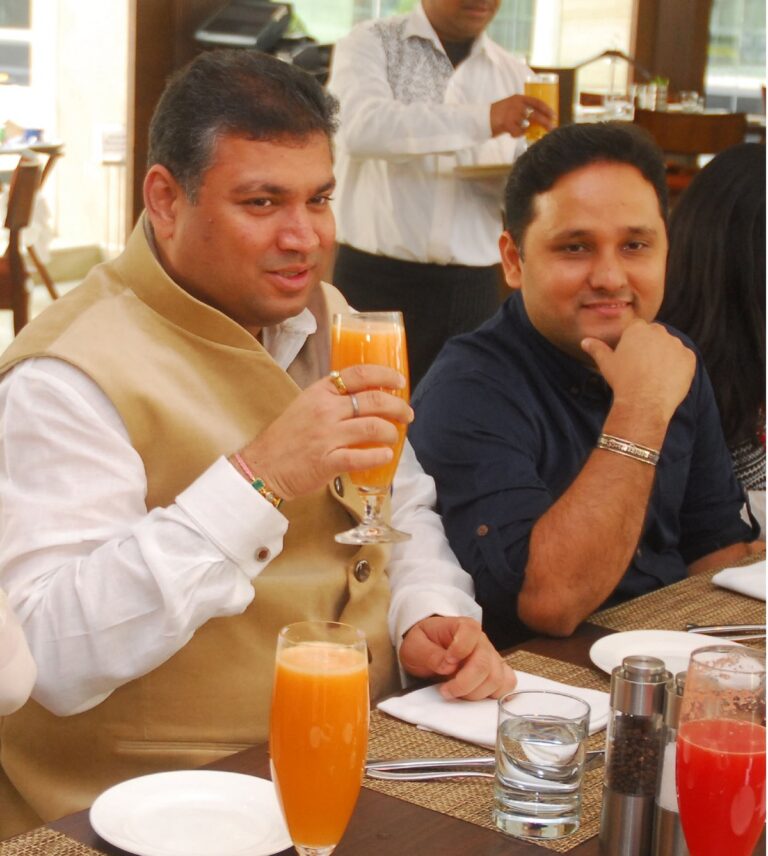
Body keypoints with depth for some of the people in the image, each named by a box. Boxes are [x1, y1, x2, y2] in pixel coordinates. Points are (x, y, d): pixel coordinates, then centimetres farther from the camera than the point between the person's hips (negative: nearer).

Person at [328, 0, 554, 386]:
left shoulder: (513, 74, 11)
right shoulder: (370, 44, 0)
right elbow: (360, 127, -20)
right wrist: (482, 120, -27)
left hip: (473, 290, 3)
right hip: (375, 281, -3)